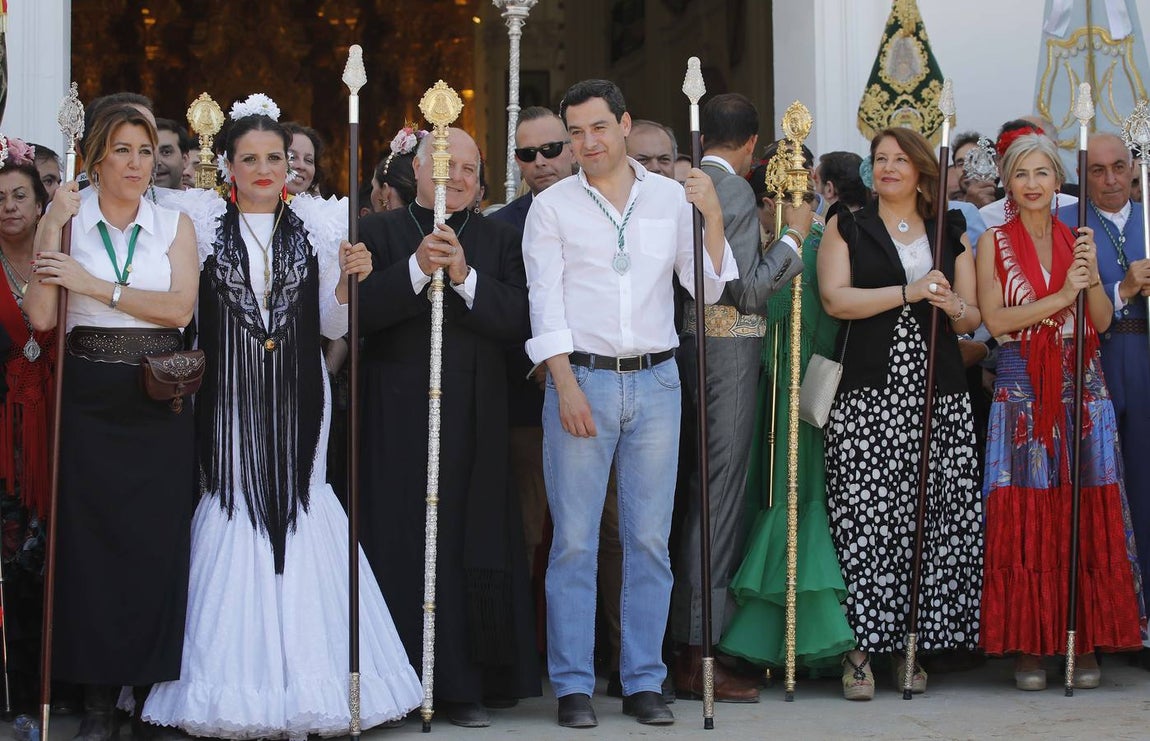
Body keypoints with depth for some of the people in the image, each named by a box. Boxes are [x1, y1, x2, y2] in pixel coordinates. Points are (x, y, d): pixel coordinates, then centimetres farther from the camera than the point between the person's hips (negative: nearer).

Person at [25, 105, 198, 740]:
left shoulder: (174, 225, 8)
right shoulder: (64, 222, 5)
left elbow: (180, 308, -6)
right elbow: (41, 317, -6)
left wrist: (92, 284, -11)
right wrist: (53, 227, -10)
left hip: (158, 403, 1)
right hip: (88, 399, 0)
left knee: (157, 540, 0)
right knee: (90, 539, -1)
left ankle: (154, 688, 10)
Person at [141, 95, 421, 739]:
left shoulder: (318, 222, 8)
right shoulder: (202, 219, 5)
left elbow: (332, 325, 6)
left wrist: (348, 279, -11)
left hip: (295, 397, 1)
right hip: (228, 394, -1)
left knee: (300, 508, 0)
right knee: (233, 508, -3)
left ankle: (304, 683, 7)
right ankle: (238, 689, 3)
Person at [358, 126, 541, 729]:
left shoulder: (499, 240, 12)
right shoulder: (379, 233, 7)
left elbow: (518, 320, -2)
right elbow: (360, 312, -9)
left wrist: (464, 277, -14)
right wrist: (417, 268, -20)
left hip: (477, 421, 2)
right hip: (400, 421, -2)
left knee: (476, 545, 1)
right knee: (407, 545, -2)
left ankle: (466, 683, 8)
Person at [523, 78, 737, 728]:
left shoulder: (671, 198, 10)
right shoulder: (552, 207, 5)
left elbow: (708, 290, 6)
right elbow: (546, 303, -1)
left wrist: (713, 218, -7)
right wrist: (567, 387, -10)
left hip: (656, 382, 2)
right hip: (581, 379, -2)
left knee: (650, 539, 4)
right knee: (575, 540, -2)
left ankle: (644, 681, 12)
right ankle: (574, 686, 5)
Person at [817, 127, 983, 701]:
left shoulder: (950, 234, 17)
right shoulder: (847, 228, 11)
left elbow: (973, 316, 15)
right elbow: (835, 298, -5)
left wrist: (951, 306, -7)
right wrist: (910, 292, -11)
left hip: (939, 395, 2)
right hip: (867, 395, -2)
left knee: (933, 517, -3)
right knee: (864, 518, -9)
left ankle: (914, 645, 5)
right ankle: (860, 649, -5)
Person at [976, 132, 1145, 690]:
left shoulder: (1078, 241, 12)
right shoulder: (994, 243, 5)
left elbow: (1103, 321, 6)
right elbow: (995, 319, -7)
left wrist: (1092, 276, -11)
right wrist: (1062, 296, -13)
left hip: (1081, 388, 2)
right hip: (1020, 390, -2)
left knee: (1085, 517, -1)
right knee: (1024, 517, -5)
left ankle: (1083, 643, 6)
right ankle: (1028, 646, 1)